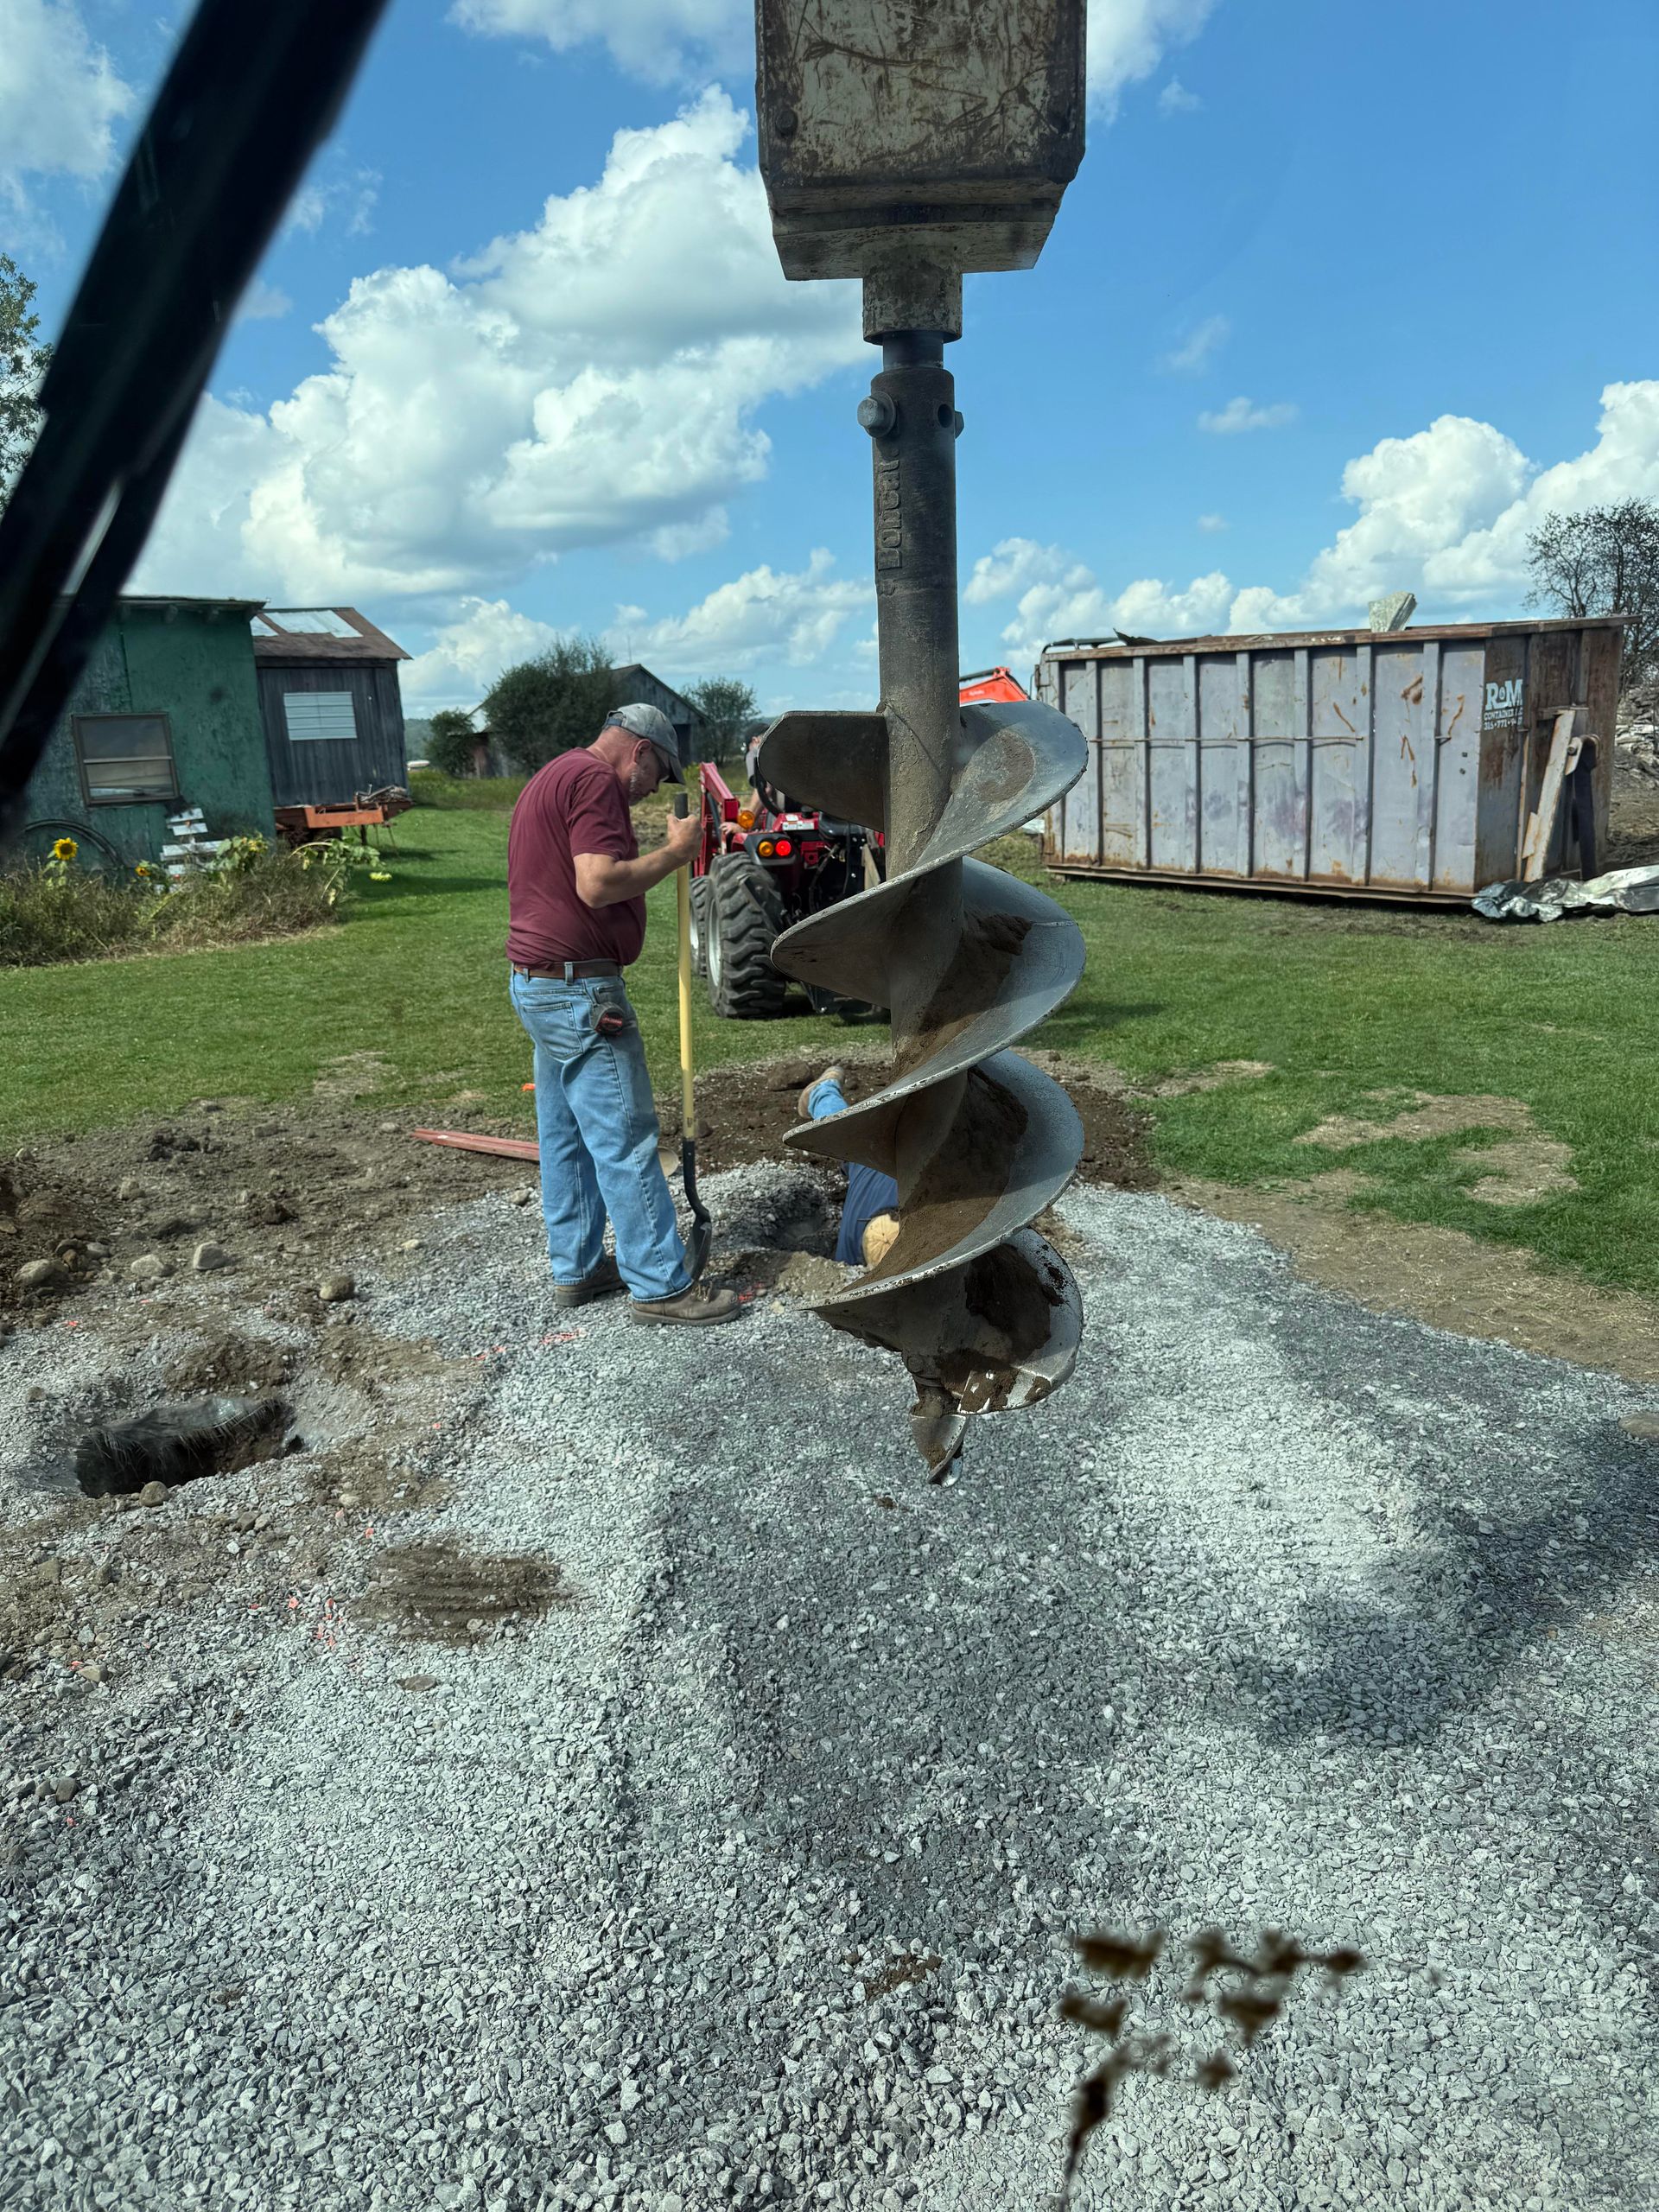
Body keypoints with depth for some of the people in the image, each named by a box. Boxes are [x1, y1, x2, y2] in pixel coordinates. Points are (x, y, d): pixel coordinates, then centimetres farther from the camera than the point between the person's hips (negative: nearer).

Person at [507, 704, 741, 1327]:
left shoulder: (551, 777, 20)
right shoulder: (596, 780, -13)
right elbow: (598, 883, -25)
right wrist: (675, 852, -13)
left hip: (534, 982, 11)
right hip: (578, 988, -11)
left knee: (565, 1135, 15)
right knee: (626, 1138, -5)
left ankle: (576, 1267, 24)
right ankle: (661, 1285, 1)